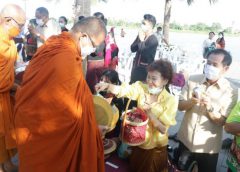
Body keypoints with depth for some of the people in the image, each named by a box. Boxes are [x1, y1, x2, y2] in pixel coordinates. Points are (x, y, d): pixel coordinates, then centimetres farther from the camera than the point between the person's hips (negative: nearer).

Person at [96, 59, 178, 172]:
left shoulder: (171, 101, -18)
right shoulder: (142, 88, -10)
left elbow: (163, 129, -20)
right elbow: (122, 90, -26)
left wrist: (149, 113, -31)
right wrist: (108, 86, -43)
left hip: (155, 149, -3)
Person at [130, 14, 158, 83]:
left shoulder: (153, 40, -19)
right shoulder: (140, 35, 3)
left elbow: (143, 52, -24)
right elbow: (133, 49, 3)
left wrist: (141, 40, -16)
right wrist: (139, 40, -12)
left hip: (145, 68, -7)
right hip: (136, 66, 8)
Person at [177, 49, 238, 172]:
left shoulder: (231, 91, -13)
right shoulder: (193, 80, -6)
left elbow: (222, 121, -15)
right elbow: (180, 106, -4)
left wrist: (209, 107, -31)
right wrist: (192, 101, -24)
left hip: (208, 147, -2)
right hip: (186, 140, 3)